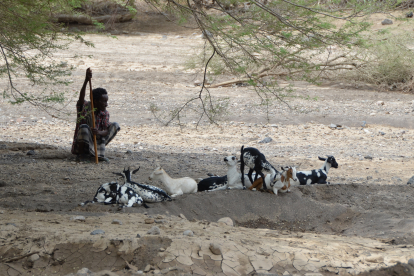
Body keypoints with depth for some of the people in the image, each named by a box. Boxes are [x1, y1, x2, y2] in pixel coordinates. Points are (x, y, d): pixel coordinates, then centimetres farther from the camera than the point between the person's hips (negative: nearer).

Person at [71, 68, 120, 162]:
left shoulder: (105, 113, -4)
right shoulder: (85, 107, -16)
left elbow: (106, 131, -13)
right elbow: (81, 98, -39)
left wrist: (99, 133, -39)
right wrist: (86, 81, -54)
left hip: (96, 141, 5)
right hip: (81, 144, -5)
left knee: (115, 126, -7)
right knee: (84, 127, -35)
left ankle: (100, 153, -14)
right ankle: (83, 154, -16)